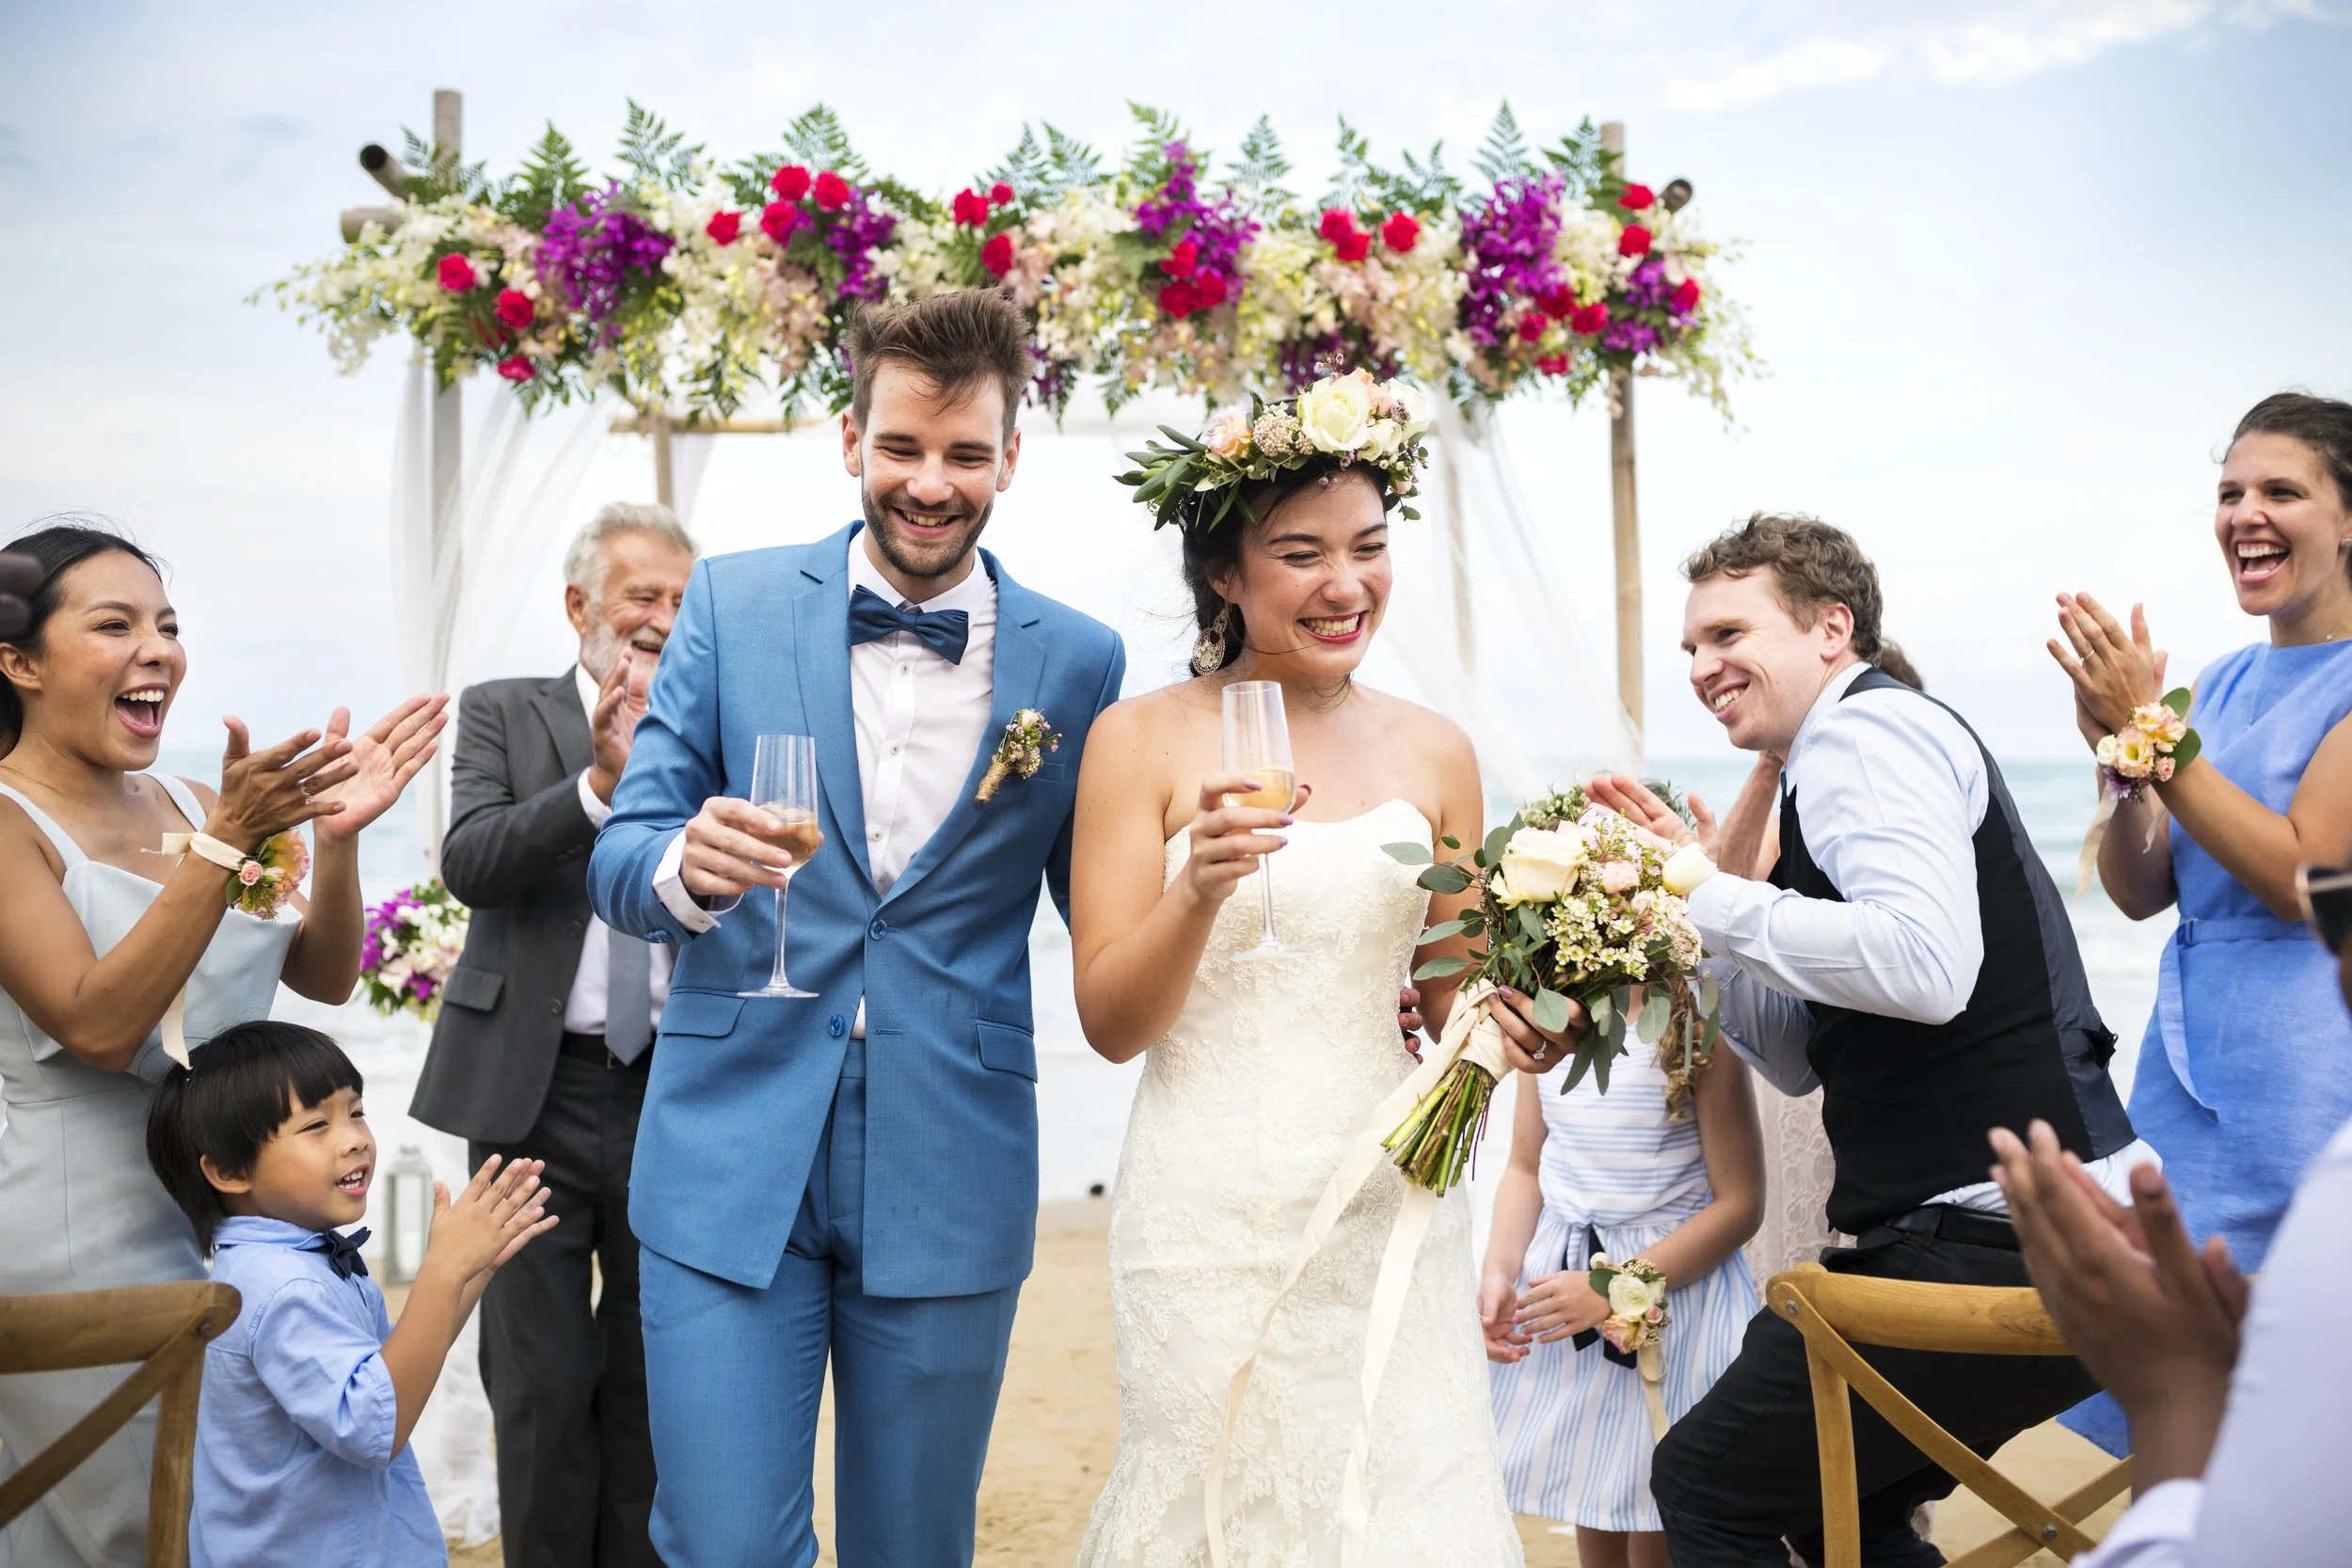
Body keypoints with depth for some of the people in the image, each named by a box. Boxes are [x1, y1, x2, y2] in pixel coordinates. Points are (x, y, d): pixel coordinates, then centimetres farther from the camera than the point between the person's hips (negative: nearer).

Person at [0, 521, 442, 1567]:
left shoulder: (184, 806, 7)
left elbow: (323, 977, 6)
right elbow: (99, 1027, -22)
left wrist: (334, 835, -11)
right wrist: (231, 841, -27)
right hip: (85, 1237, -6)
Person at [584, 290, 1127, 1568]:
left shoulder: (1078, 661, 1)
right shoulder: (733, 602, 1)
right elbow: (619, 862, 1)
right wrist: (684, 868, -22)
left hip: (950, 1183, 1)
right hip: (731, 1161, 0)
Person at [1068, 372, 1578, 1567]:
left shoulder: (1432, 751, 6)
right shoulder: (1144, 740, -4)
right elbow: (1109, 1021, -6)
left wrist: (1513, 1025, -6)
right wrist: (1199, 893, -23)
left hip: (1392, 1208, 3)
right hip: (1214, 1215, -3)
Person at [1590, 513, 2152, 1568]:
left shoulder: (1867, 729, -10)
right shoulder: (1849, 758, 21)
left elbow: (1926, 965, -27)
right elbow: (1798, 1057, 20)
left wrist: (1709, 901, -16)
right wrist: (1690, 891, 11)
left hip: (1994, 1246, -10)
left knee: (1705, 1483, 0)